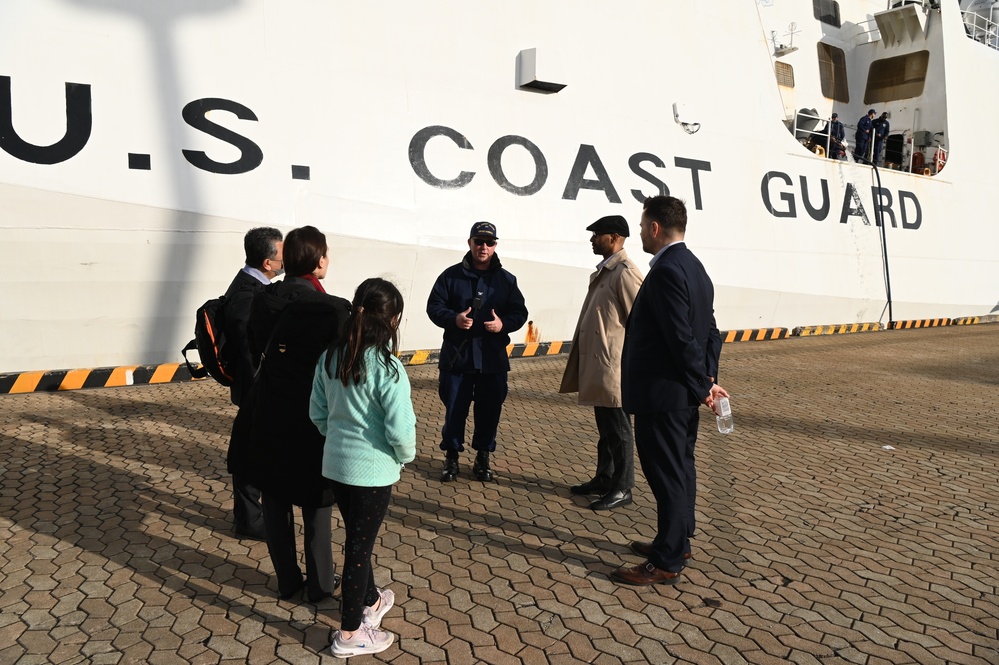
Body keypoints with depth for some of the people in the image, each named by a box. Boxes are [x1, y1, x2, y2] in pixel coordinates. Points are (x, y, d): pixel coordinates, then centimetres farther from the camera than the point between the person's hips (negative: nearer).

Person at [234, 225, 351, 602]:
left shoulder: (263, 301, -6)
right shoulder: (333, 310, -21)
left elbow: (255, 352, 5)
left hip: (268, 419, 4)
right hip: (314, 422, -4)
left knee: (275, 504, 18)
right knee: (316, 506, 15)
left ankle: (287, 581, 32)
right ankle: (320, 584, 28)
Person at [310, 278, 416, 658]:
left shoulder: (330, 357, -3)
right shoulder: (387, 368, -22)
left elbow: (317, 412, 6)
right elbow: (400, 429, -22)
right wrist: (406, 456, -3)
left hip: (335, 464, 6)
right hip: (372, 470, -6)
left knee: (357, 537, 24)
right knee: (359, 546, 8)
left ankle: (370, 601, 45)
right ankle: (350, 634, 23)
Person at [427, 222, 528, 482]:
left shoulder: (506, 279, 7)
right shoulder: (451, 275, 2)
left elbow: (520, 312, 7)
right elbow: (434, 306, 1)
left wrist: (504, 324, -14)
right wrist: (453, 319, -18)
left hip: (493, 358, 1)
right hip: (457, 356, -1)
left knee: (489, 410, 7)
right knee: (454, 409, 6)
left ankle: (483, 456, 24)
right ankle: (451, 456, 23)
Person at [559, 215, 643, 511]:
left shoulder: (625, 272, -15)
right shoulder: (603, 270, 14)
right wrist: (585, 361, 17)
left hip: (613, 367, -9)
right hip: (597, 365, 9)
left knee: (618, 429, 2)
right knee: (605, 428, 19)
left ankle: (622, 489, 14)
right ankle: (604, 479, 31)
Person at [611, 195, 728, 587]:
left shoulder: (666, 271, -20)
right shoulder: (694, 268, 12)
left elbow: (682, 337, -22)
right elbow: (710, 331, 11)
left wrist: (703, 385, -12)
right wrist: (707, 380, 7)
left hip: (661, 393, -10)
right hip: (682, 395, 10)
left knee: (667, 474, -1)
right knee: (679, 469, 19)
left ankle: (667, 563, 10)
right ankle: (677, 542, 34)